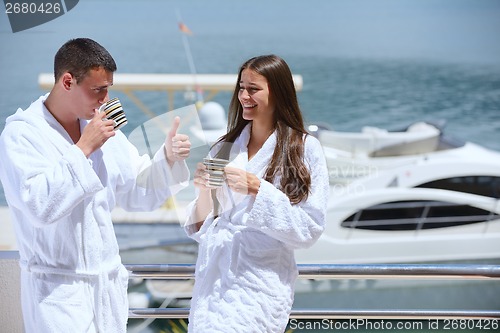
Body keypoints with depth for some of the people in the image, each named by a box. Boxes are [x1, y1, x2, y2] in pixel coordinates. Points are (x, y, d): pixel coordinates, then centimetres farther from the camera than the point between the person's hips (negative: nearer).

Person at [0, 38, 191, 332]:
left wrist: (168, 158, -5)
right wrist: (84, 148, -20)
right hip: (58, 290, -6)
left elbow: (138, 194, 12)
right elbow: (39, 206, -24)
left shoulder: (102, 127, 6)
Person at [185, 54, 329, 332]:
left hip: (260, 284, -4)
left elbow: (310, 229, -7)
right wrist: (204, 191, -8)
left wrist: (258, 190, -16)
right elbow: (202, 228, 11)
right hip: (212, 277, 4)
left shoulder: (305, 149, -3)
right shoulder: (223, 148, 9)